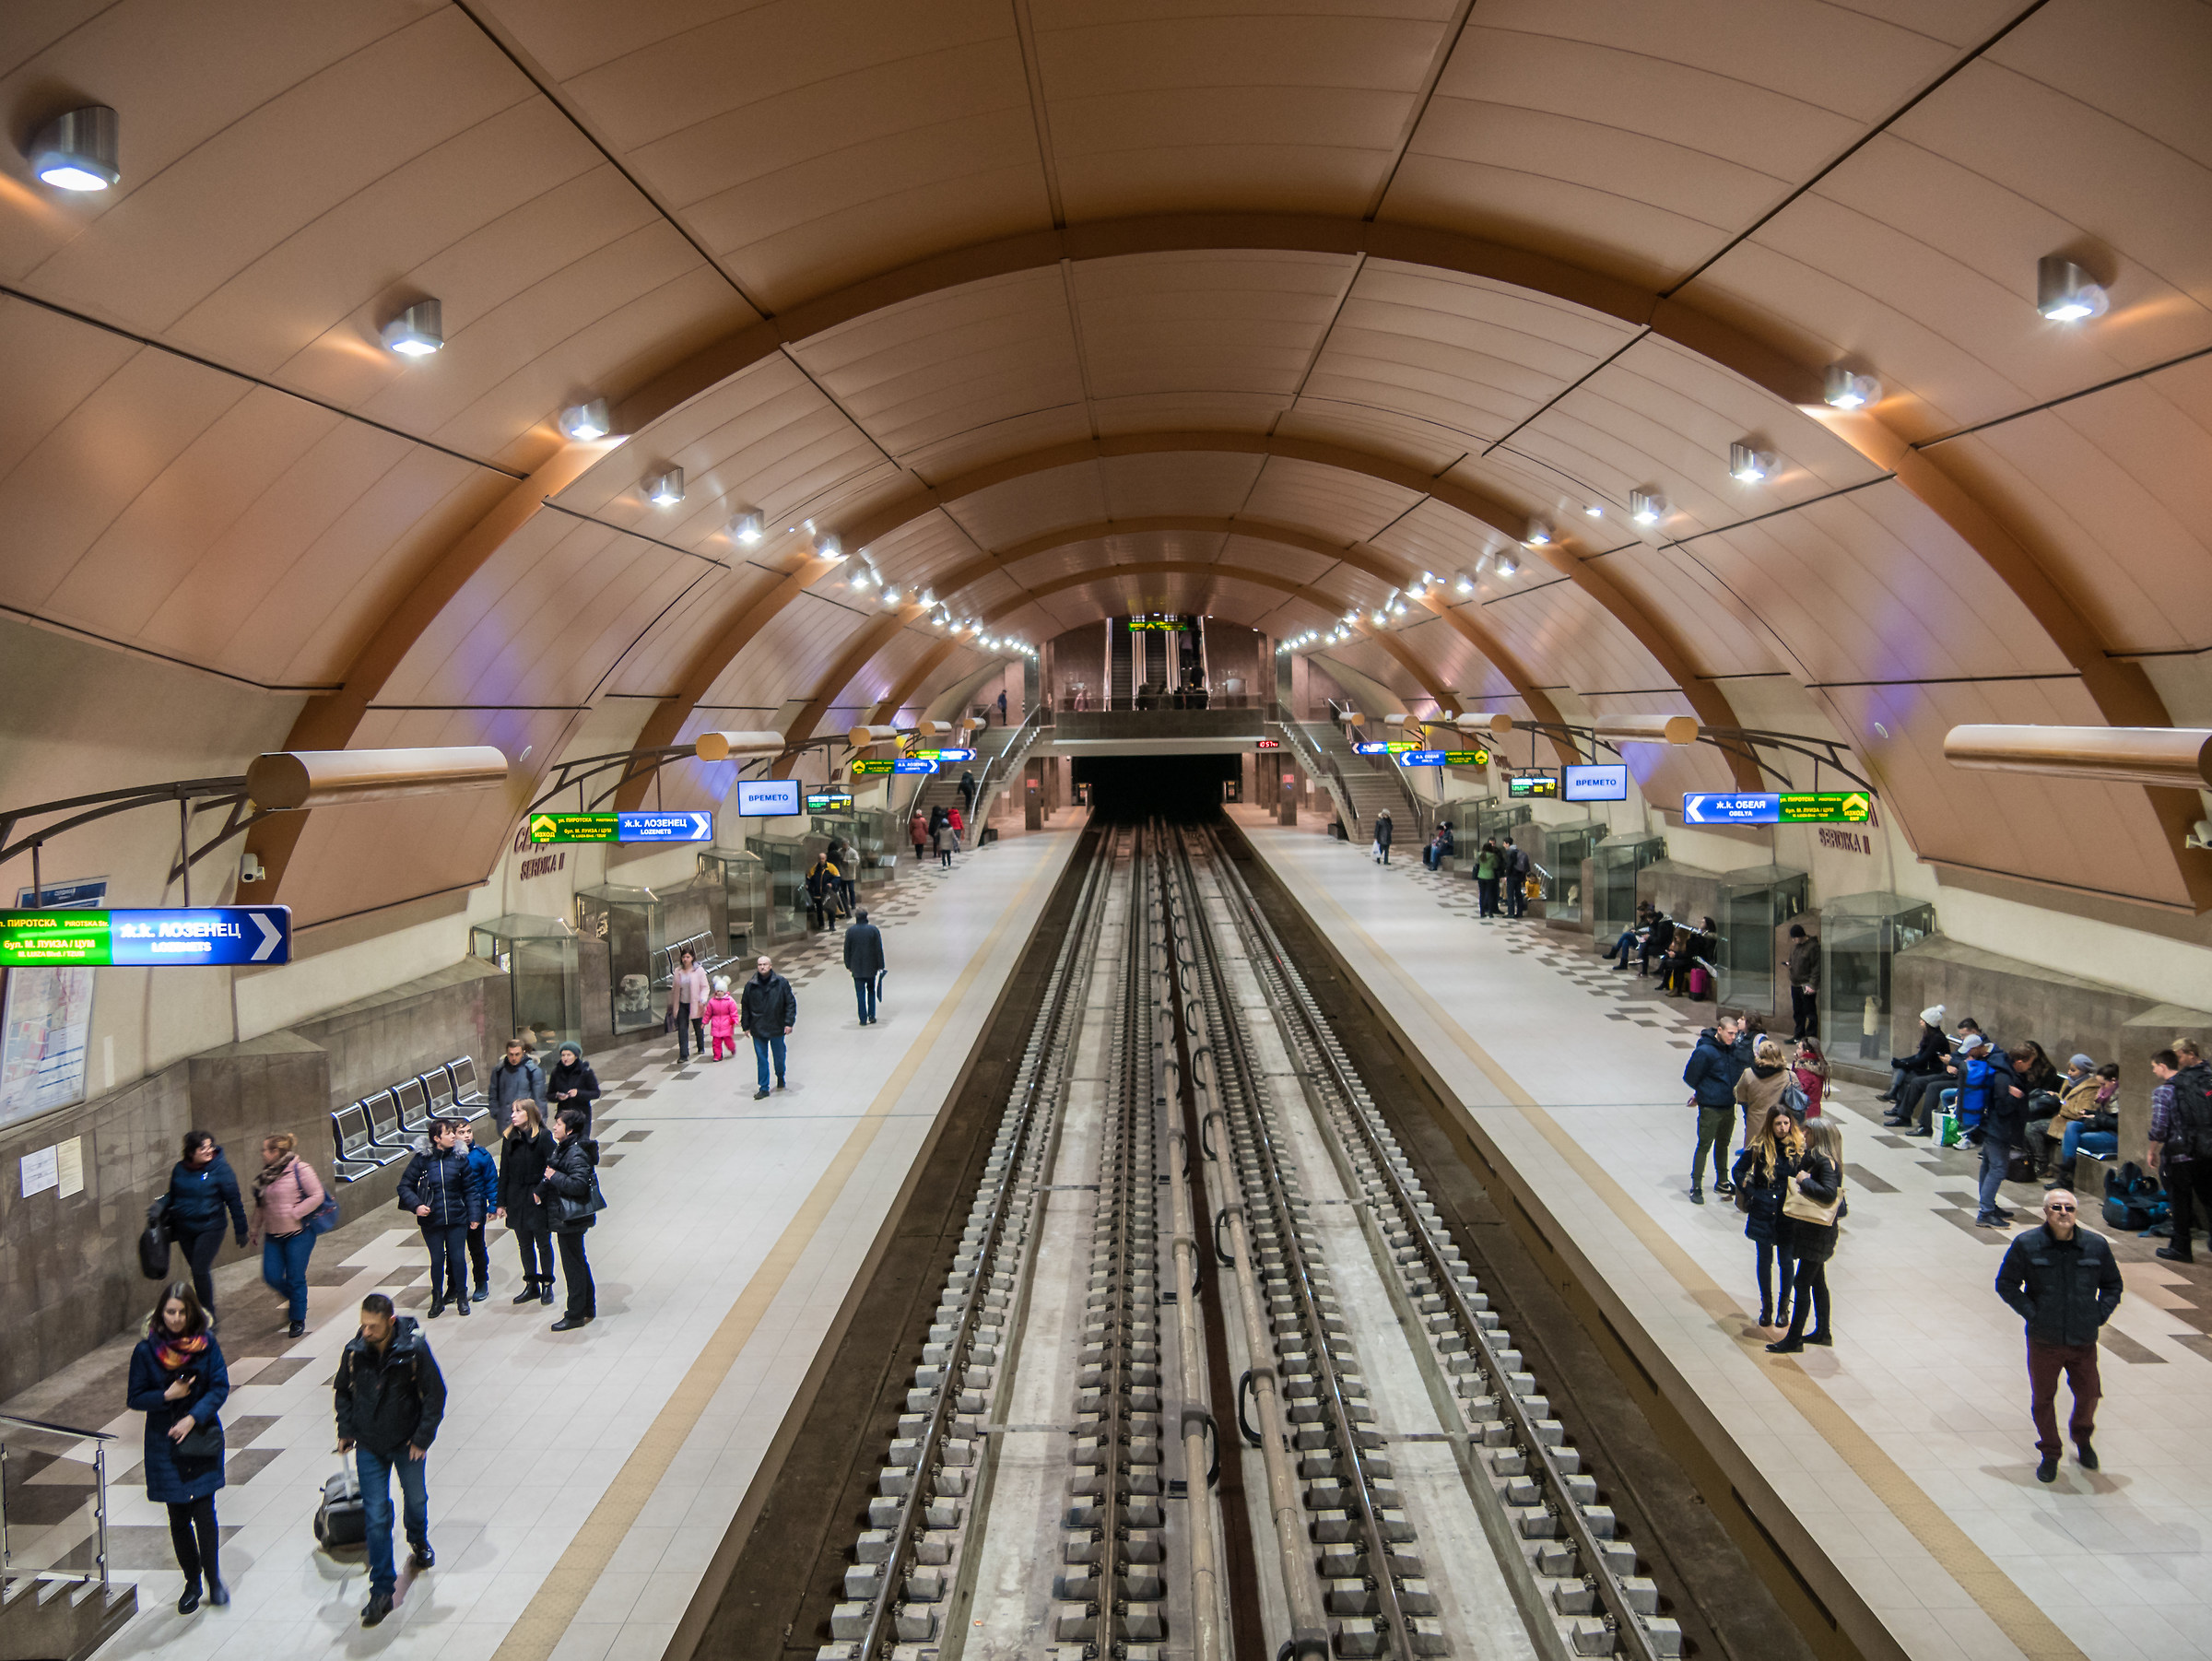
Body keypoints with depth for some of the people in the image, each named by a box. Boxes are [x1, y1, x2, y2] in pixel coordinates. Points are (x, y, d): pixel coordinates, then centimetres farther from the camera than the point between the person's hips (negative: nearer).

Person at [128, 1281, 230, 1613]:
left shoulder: (206, 1344, -6)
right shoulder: (146, 1350, -6)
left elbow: (220, 1387, -5)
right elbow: (135, 1399, -1)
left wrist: (193, 1417, -17)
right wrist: (167, 1396, -17)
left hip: (202, 1441, -1)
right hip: (164, 1444, 1)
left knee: (204, 1513, -3)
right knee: (178, 1517, 8)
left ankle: (213, 1578, 15)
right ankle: (192, 1582, 24)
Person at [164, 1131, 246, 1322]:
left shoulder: (220, 1168, -10)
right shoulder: (179, 1169, 1)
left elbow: (234, 1200, -6)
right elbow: (172, 1198, 15)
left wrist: (241, 1230, -4)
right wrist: (170, 1227, 19)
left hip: (210, 1228, -4)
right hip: (185, 1229, 4)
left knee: (200, 1270, -13)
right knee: (197, 1271, 11)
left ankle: (209, 1317, -2)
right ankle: (204, 1312, 26)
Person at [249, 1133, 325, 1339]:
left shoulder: (300, 1169, -12)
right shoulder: (266, 1175, 9)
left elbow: (317, 1196, -14)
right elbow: (260, 1206, 19)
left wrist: (294, 1214, -18)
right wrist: (255, 1232, 19)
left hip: (299, 1234, -6)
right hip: (273, 1236, 6)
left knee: (296, 1279, -1)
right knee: (271, 1277, 2)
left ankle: (298, 1320, 15)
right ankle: (294, 1298, 31)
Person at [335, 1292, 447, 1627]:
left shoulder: (414, 1349, -21)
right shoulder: (354, 1351, -13)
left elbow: (435, 1394, -11)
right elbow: (342, 1391, 7)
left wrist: (423, 1437, -11)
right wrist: (345, 1431, 4)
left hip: (407, 1444, -1)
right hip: (369, 1448, 1)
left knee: (415, 1499, 21)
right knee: (375, 1518, -1)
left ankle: (419, 1543, 53)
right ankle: (382, 1590, 7)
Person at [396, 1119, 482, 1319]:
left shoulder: (460, 1158, -1)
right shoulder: (422, 1159, -5)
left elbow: (470, 1188, 5)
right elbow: (405, 1186, 0)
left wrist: (474, 1215, 1)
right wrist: (416, 1205, -15)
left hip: (457, 1219, 1)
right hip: (431, 1220, -1)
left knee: (458, 1257, 2)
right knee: (437, 1259, 7)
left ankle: (461, 1297, 20)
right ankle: (437, 1299, 24)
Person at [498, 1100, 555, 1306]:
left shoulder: (543, 1138, -11)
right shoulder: (509, 1139, 2)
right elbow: (504, 1172, 5)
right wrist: (501, 1202, 4)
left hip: (538, 1199, -4)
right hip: (516, 1200, 4)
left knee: (543, 1244, 6)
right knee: (524, 1244, 13)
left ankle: (547, 1285, 18)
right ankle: (531, 1285, 23)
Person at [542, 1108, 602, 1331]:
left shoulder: (576, 1154, -22)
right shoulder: (563, 1148, 9)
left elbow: (579, 1185, -29)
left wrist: (554, 1176, -22)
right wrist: (541, 1188, 4)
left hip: (570, 1218, -10)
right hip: (565, 1215, 10)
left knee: (573, 1264, -1)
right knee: (578, 1261, 18)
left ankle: (576, 1315, 8)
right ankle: (588, 1308, 30)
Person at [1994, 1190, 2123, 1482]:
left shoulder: (2097, 1245, -3)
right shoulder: (2026, 1244, -9)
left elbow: (2112, 1284, 12)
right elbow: (2006, 1284, -2)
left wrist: (2100, 1315, 0)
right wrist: (2032, 1314, -10)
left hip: (2084, 1340, 2)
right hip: (2044, 1340, -2)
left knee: (2088, 1395, 15)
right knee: (2043, 1399, 9)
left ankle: (2082, 1438, 45)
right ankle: (2050, 1453, 29)